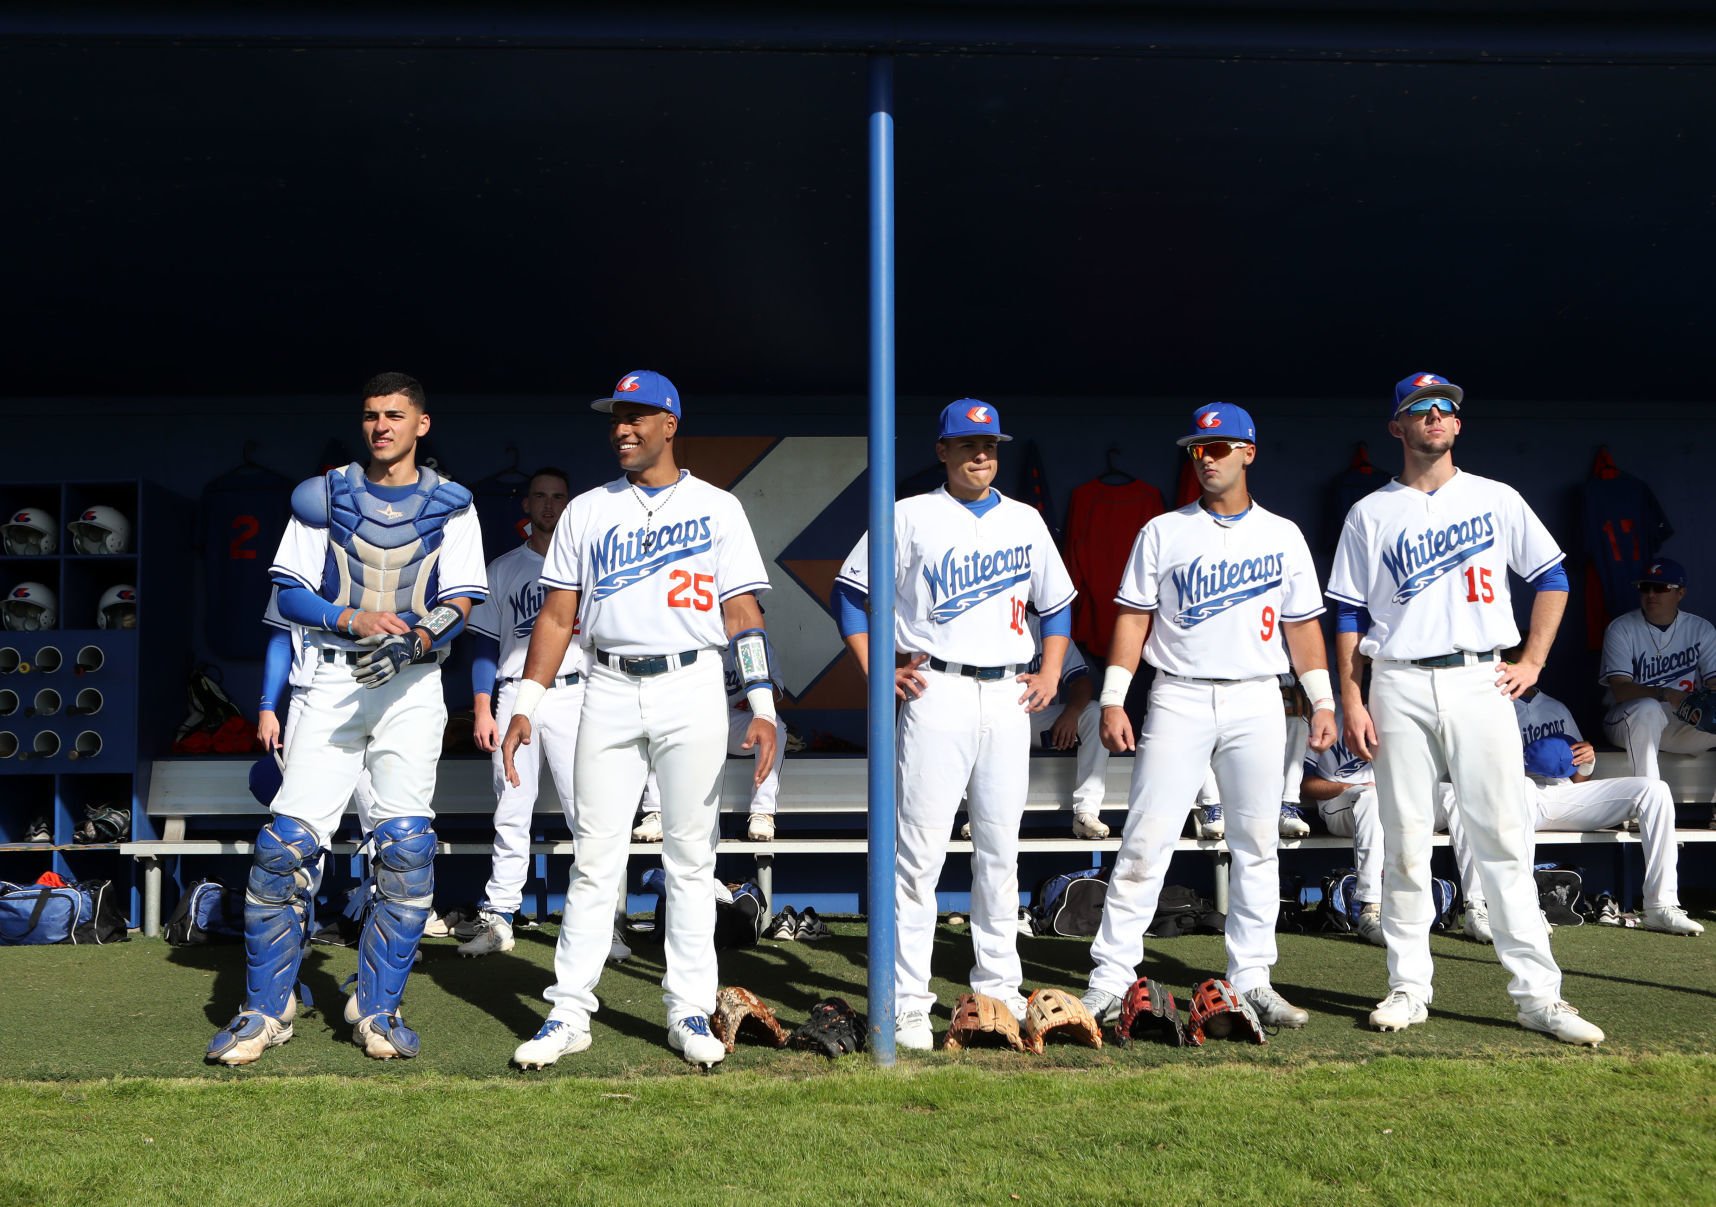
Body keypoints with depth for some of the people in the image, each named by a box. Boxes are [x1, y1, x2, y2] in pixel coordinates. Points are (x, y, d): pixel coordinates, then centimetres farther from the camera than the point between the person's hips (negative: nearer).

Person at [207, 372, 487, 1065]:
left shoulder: (449, 506, 6)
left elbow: (460, 604, -2)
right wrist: (353, 620, -16)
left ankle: (377, 1008, 5)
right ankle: (266, 1008, 6)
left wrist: (419, 637, -23)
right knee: (286, 842, -8)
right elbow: (291, 594, 3)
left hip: (412, 682, 0)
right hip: (333, 679, 1)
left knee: (406, 845, -10)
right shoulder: (324, 496, 8)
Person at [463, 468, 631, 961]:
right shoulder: (502, 569, 15)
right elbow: (485, 642, 12)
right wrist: (483, 710, 2)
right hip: (515, 695, 2)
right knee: (511, 814, 3)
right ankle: (497, 919, 8)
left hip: (575, 694, -2)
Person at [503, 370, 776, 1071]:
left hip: (692, 690, -1)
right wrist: (525, 705, 1)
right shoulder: (587, 511, 12)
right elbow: (558, 614, 10)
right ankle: (569, 1014, 7)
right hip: (609, 691, 2)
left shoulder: (717, 509, 7)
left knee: (690, 856, 2)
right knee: (595, 856, 2)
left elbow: (742, 613, 2)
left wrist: (763, 708, -8)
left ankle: (690, 1013, 10)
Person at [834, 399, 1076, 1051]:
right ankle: (908, 1003, -3)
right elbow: (849, 591, 5)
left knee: (1000, 848, 9)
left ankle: (998, 989, 19)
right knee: (921, 849, -7)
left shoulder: (1026, 521, 14)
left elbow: (1057, 603, 23)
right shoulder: (910, 517, 2)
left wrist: (1050, 673, 10)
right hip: (937, 693, -4)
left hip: (1008, 697, 4)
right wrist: (877, 671, -4)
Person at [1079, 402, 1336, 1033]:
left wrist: (1323, 701, 5)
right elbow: (1133, 618, 4)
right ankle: (1111, 976, -2)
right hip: (1179, 698, -2)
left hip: (1257, 702, 2)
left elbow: (1302, 624, 12)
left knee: (1257, 844, 4)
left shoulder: (1283, 536, 10)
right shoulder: (1163, 532, 6)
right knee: (1145, 839, -6)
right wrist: (1113, 700, -5)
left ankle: (1252, 980, 13)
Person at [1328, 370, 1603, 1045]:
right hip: (1400, 689, 0)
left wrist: (1533, 661, 5)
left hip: (1481, 684, 0)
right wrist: (1351, 699, -1)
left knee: (1504, 837, -4)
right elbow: (1349, 615, 7)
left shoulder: (1496, 500, 10)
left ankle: (1538, 994, 0)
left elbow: (1552, 578, 15)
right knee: (1405, 841, 2)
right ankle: (1408, 988, 11)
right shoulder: (1370, 514, 9)